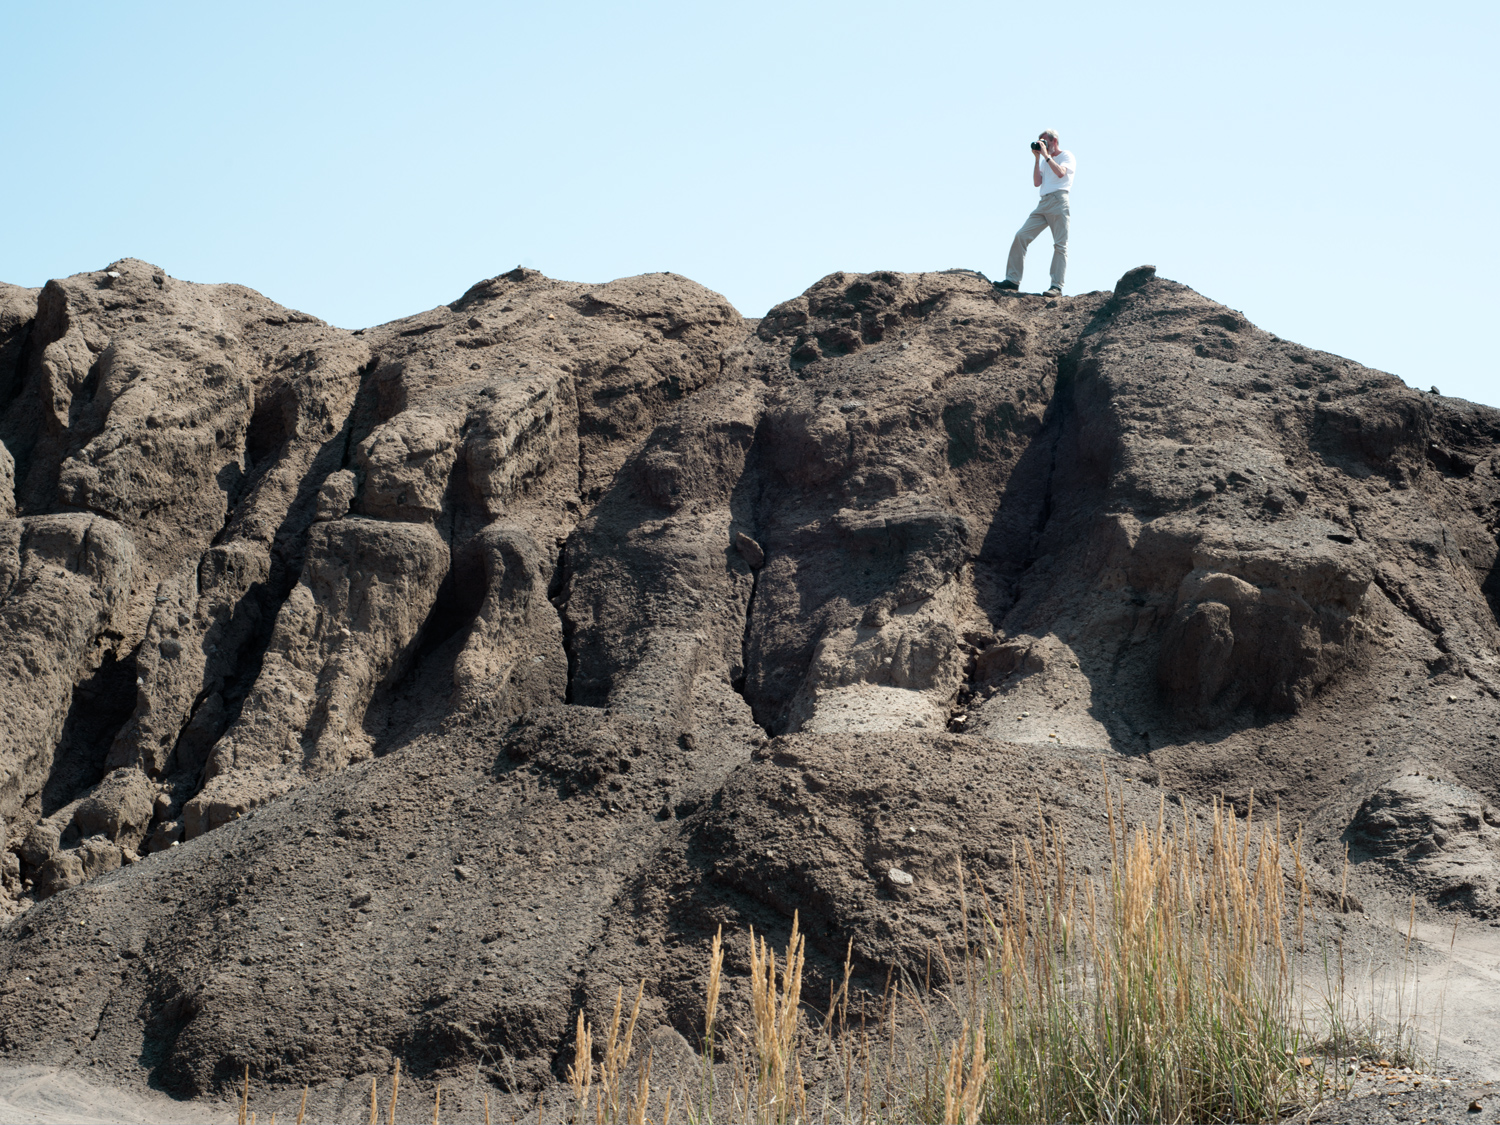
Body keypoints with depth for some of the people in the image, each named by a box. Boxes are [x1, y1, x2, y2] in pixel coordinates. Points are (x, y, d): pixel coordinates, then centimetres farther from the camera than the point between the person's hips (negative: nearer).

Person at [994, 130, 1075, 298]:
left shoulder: (1067, 156, 5)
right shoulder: (1045, 160, 25)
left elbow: (1061, 172, -16)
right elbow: (1036, 183, 13)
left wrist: (1046, 155, -8)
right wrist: (1037, 158, 9)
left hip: (1059, 201, -7)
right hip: (1044, 202, 7)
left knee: (1060, 244, -9)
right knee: (1021, 235, -4)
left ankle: (1057, 286, -13)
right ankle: (1013, 279, -4)